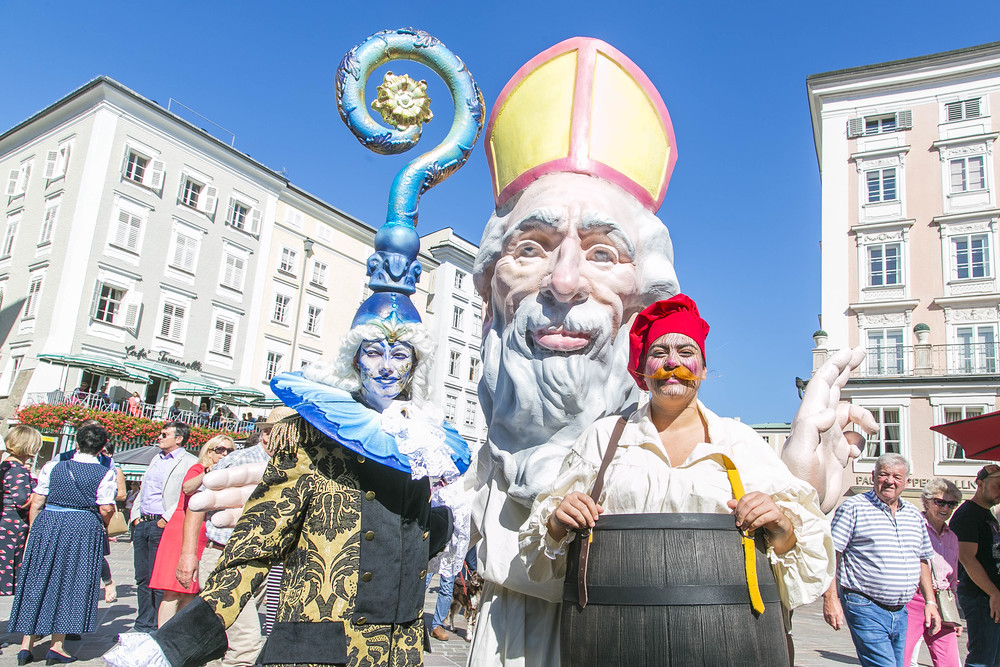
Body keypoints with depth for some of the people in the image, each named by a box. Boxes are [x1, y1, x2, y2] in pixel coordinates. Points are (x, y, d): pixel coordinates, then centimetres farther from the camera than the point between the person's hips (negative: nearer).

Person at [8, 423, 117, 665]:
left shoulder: (52, 467, 2)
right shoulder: (105, 474, -7)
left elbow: (36, 503, 3)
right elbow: (106, 509, -10)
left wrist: (33, 530, 13)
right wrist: (107, 523, 11)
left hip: (46, 526, 3)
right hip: (84, 529, -2)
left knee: (36, 582, 13)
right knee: (70, 583, 7)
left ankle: (26, 645, 16)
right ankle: (57, 646, 9)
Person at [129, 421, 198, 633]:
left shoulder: (190, 463, -7)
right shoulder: (156, 459, 19)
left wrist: (166, 519, -17)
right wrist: (136, 516, 12)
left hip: (163, 526, -8)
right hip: (142, 523, 8)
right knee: (142, 578, 12)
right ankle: (143, 626, 21)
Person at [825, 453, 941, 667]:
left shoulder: (915, 515, 14)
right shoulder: (853, 507, -7)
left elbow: (922, 561, 22)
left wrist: (930, 602, 15)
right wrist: (830, 598, -17)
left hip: (900, 612, 7)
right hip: (866, 609, -7)